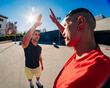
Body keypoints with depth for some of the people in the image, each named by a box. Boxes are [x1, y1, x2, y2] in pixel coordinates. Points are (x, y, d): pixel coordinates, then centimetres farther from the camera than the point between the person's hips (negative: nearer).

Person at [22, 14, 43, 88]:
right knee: (30, 78, 25)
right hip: (29, 68, -3)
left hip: (37, 67, 3)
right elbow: (24, 41, -54)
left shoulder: (39, 47, -11)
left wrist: (41, 65, 13)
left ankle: (38, 82, 61)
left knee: (38, 76, 27)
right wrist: (35, 25, -62)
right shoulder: (27, 45, -28)